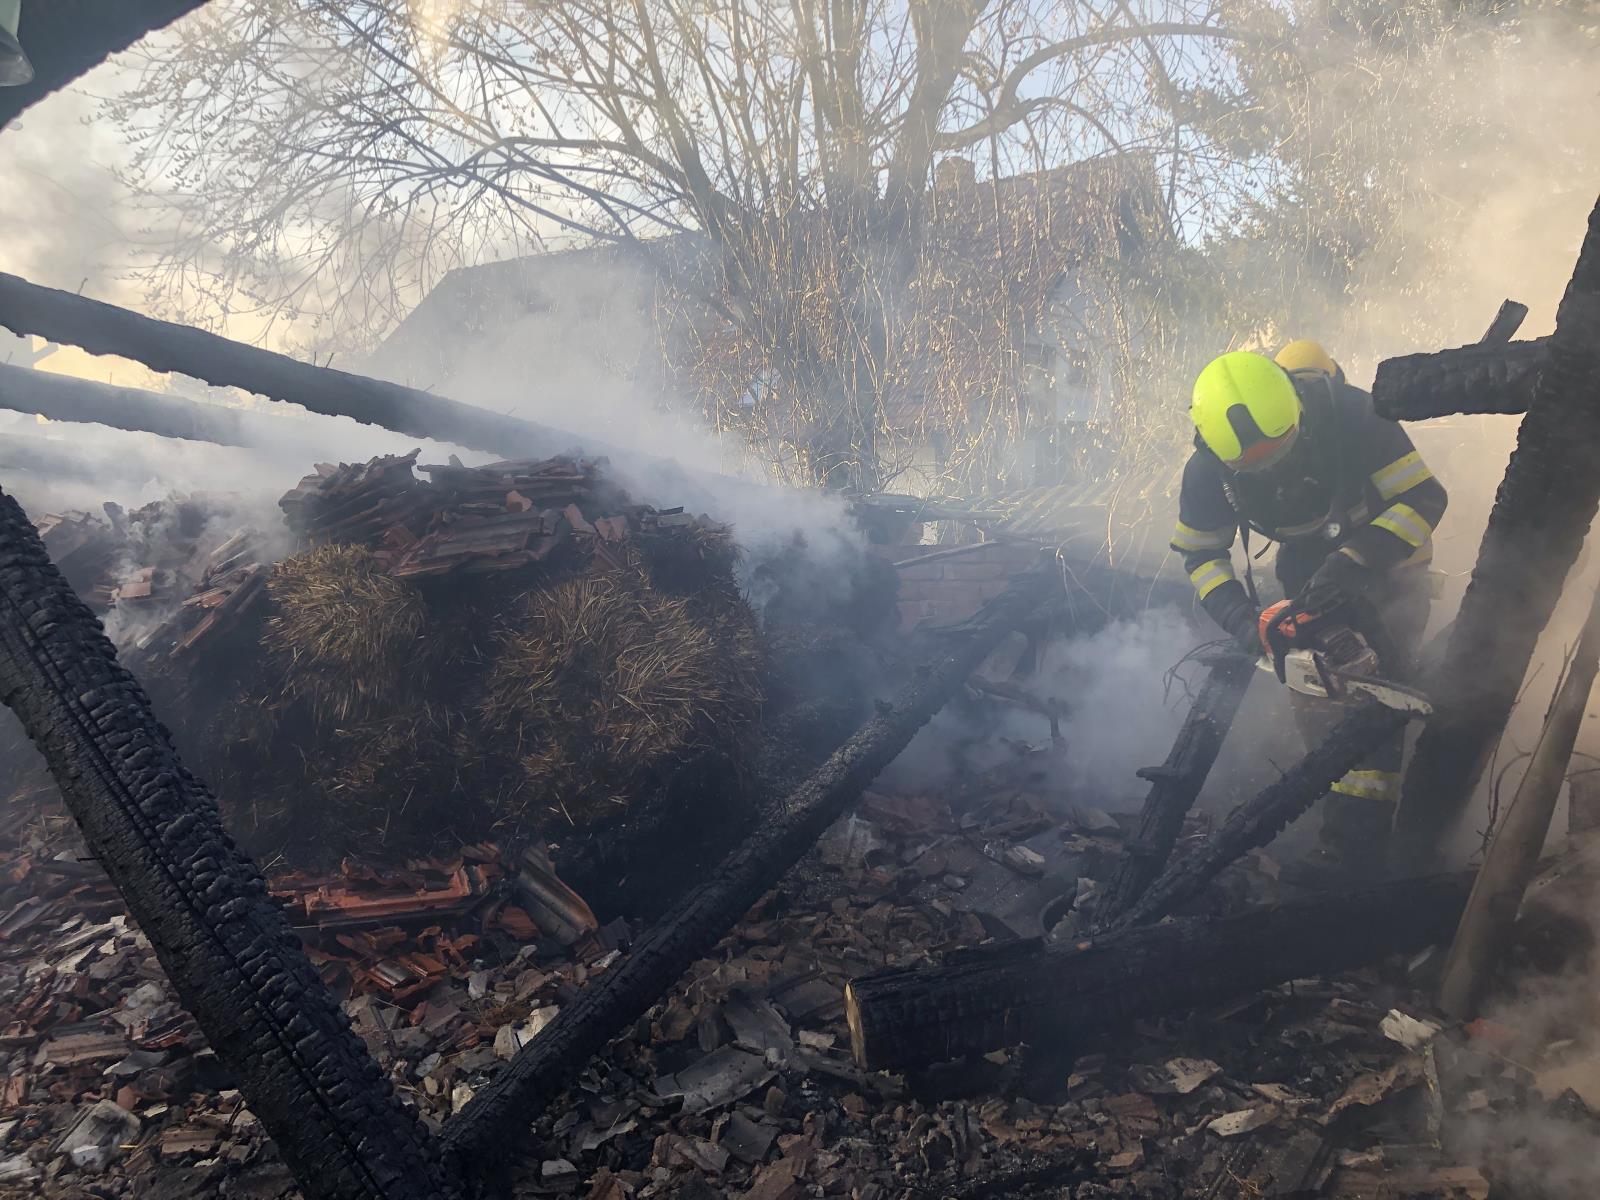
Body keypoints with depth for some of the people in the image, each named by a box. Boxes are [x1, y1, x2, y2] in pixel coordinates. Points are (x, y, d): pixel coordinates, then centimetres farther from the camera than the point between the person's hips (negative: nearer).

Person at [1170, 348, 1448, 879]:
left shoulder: (1351, 414, -33)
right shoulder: (1207, 470, -23)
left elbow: (1425, 498, -26)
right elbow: (1200, 553, -8)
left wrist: (1355, 561, -40)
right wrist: (1242, 619, -24)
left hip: (1384, 555, -3)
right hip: (1307, 569, 4)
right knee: (1311, 695, -7)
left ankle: (1355, 844, -17)